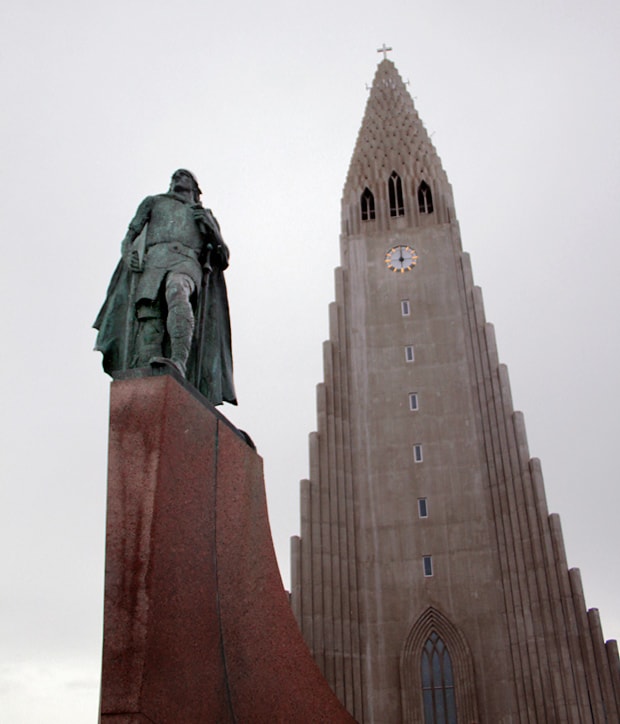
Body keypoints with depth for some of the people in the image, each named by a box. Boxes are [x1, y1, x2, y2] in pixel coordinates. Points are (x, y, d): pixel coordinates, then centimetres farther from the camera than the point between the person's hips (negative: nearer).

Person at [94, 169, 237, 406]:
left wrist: (209, 225, 6)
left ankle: (178, 361, -56)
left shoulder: (205, 216, 36)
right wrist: (128, 254, 0)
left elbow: (222, 258, 23)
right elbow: (130, 236, 24)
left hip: (186, 263, -1)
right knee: (149, 321, -23)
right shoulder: (154, 203, 37)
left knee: (177, 292, -38)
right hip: (152, 262, 1)